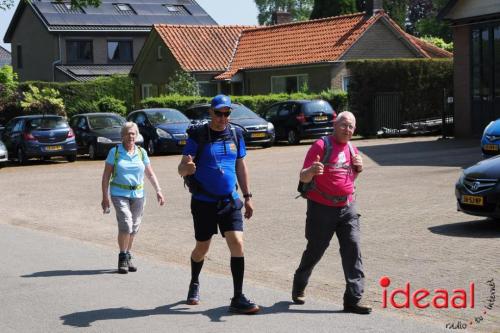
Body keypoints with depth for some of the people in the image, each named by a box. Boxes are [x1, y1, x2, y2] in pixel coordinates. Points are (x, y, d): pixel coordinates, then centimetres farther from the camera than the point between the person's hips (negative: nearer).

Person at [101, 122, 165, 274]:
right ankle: (122, 258, -4)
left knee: (134, 228, 6)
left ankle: (128, 257, 21)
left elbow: (150, 174, 12)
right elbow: (106, 175, -1)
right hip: (119, 194, -4)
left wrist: (158, 191, 1)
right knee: (126, 225, -17)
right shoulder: (115, 152, -2)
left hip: (138, 194, 4)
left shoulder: (141, 152, 7)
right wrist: (105, 197, -7)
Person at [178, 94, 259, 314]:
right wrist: (187, 167, -36)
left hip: (229, 200, 2)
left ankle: (238, 299, -7)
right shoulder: (197, 136, -8)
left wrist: (247, 197, 10)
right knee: (202, 249, 10)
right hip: (203, 202, -2)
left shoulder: (235, 135, 4)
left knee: (237, 244, -11)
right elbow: (181, 169, -11)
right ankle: (194, 284, 40)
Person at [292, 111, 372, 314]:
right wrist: (311, 171, -37)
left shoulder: (352, 149, 10)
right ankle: (299, 288, 32)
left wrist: (359, 168, 2)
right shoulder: (321, 145, -9)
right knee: (315, 250, 7)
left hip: (347, 207, 5)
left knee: (352, 249, -7)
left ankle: (353, 299, -7)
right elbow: (303, 177, -13)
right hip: (321, 207, -5)